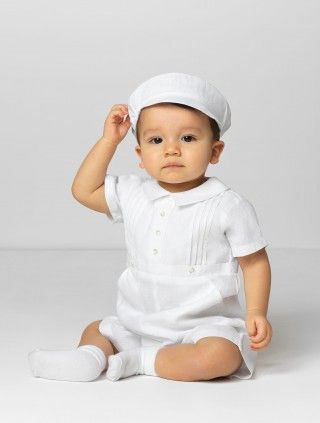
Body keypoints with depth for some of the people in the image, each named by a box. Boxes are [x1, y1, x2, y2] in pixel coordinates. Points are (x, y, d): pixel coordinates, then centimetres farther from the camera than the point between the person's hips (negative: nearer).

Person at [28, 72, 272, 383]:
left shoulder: (228, 206, -11)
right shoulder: (134, 195, 3)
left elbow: (254, 262, -5)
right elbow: (84, 190, 11)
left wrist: (256, 314, -17)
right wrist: (109, 139, 4)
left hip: (204, 324, -5)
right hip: (138, 321, 6)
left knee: (220, 355, -32)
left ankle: (136, 361, -21)